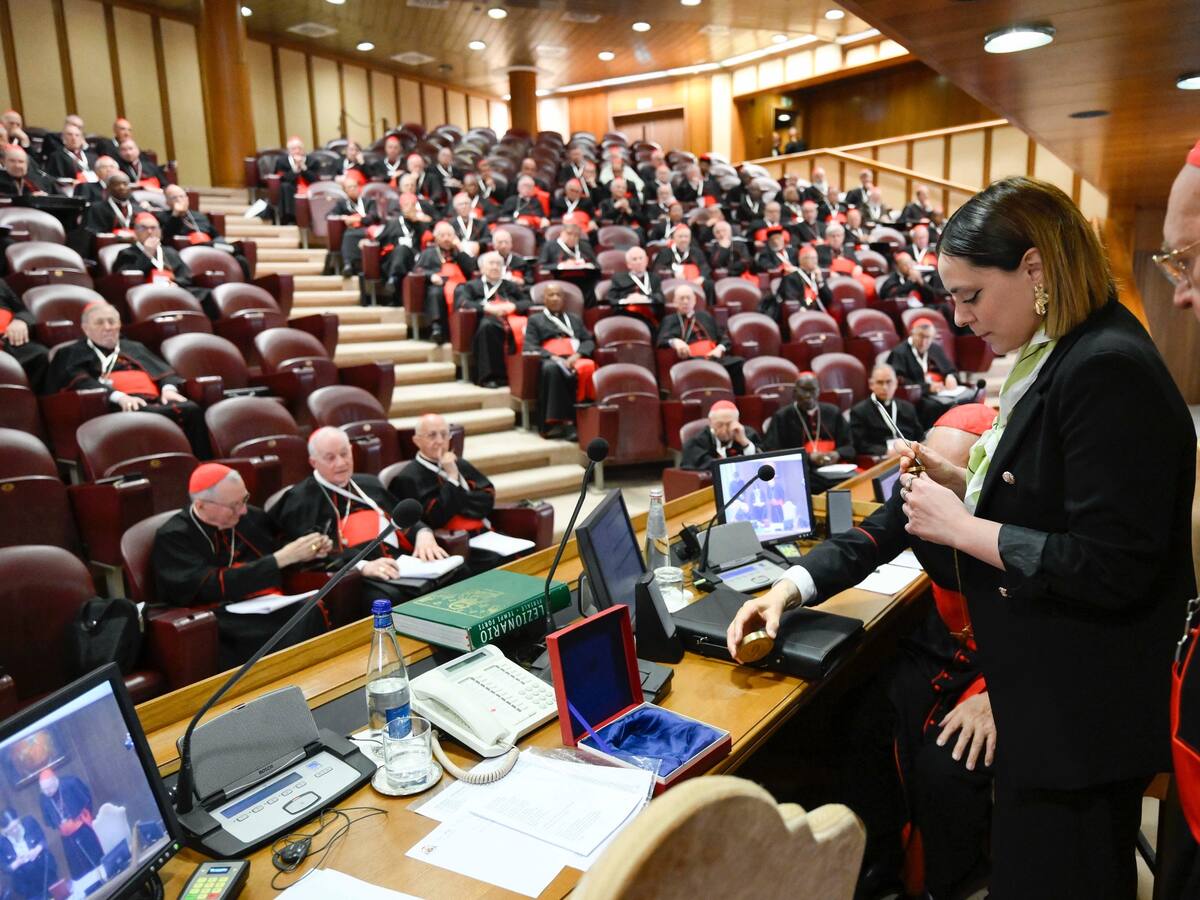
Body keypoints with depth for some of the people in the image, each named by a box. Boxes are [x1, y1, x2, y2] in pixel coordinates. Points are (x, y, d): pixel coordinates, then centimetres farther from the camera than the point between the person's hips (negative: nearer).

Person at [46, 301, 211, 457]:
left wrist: (169, 388, -5)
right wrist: (119, 396, -18)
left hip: (154, 400, 4)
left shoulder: (134, 348, 36)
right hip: (115, 405, -4)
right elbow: (81, 383, 2)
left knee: (191, 410, -31)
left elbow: (162, 369, 21)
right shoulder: (71, 353, 22)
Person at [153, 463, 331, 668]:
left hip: (270, 606, 5)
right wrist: (281, 558, -16)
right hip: (224, 621, -5)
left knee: (313, 612, -29)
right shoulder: (172, 538, -3)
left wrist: (307, 552, 3)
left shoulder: (250, 517, 11)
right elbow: (213, 588, -13)